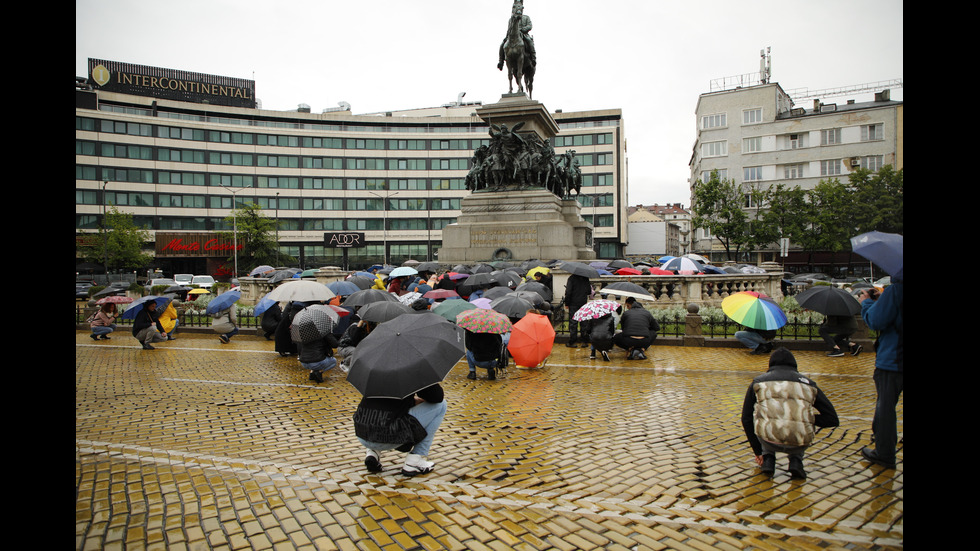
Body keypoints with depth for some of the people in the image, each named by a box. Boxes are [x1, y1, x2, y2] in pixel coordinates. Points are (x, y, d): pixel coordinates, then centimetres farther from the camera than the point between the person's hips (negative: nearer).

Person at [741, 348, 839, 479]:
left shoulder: (758, 381, 18)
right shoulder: (808, 383, 19)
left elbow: (746, 419, 20)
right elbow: (832, 419, 16)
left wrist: (757, 451, 29)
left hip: (769, 440, -1)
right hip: (799, 444, 1)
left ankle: (768, 459, 20)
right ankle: (796, 460, 15)